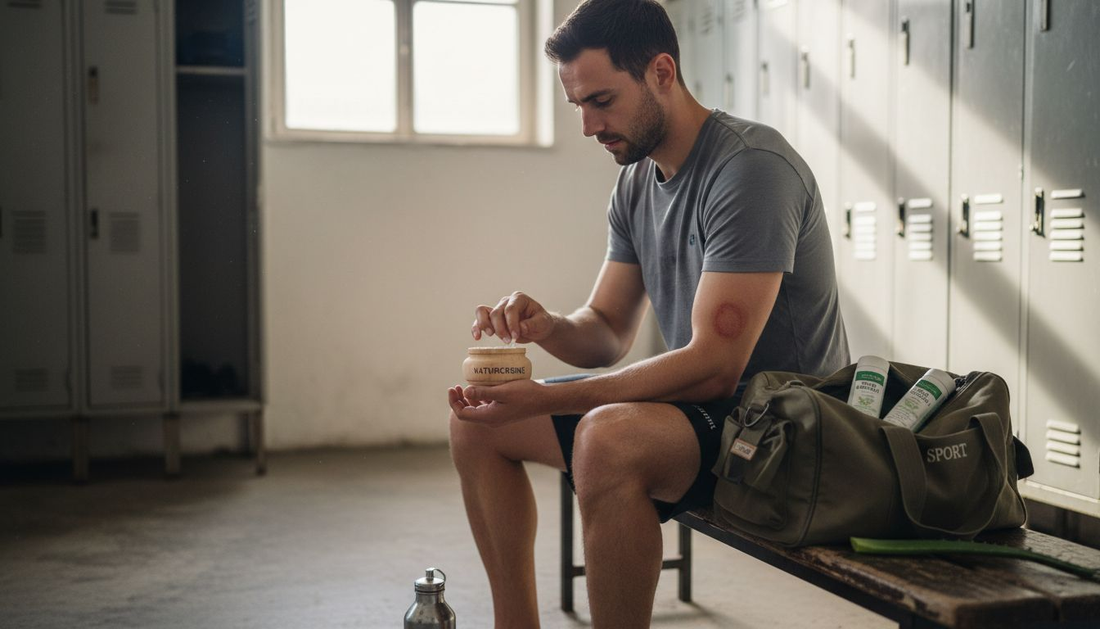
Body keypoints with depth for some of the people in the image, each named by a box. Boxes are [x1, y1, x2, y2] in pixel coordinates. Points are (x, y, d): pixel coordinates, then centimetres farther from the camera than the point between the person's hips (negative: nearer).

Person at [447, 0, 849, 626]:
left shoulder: (751, 168, -21)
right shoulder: (636, 183, 7)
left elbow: (715, 366, -26)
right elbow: (609, 333, 11)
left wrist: (545, 399, -29)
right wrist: (547, 327, -13)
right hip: (698, 399, 9)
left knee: (608, 438, -38)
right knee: (478, 420, 7)